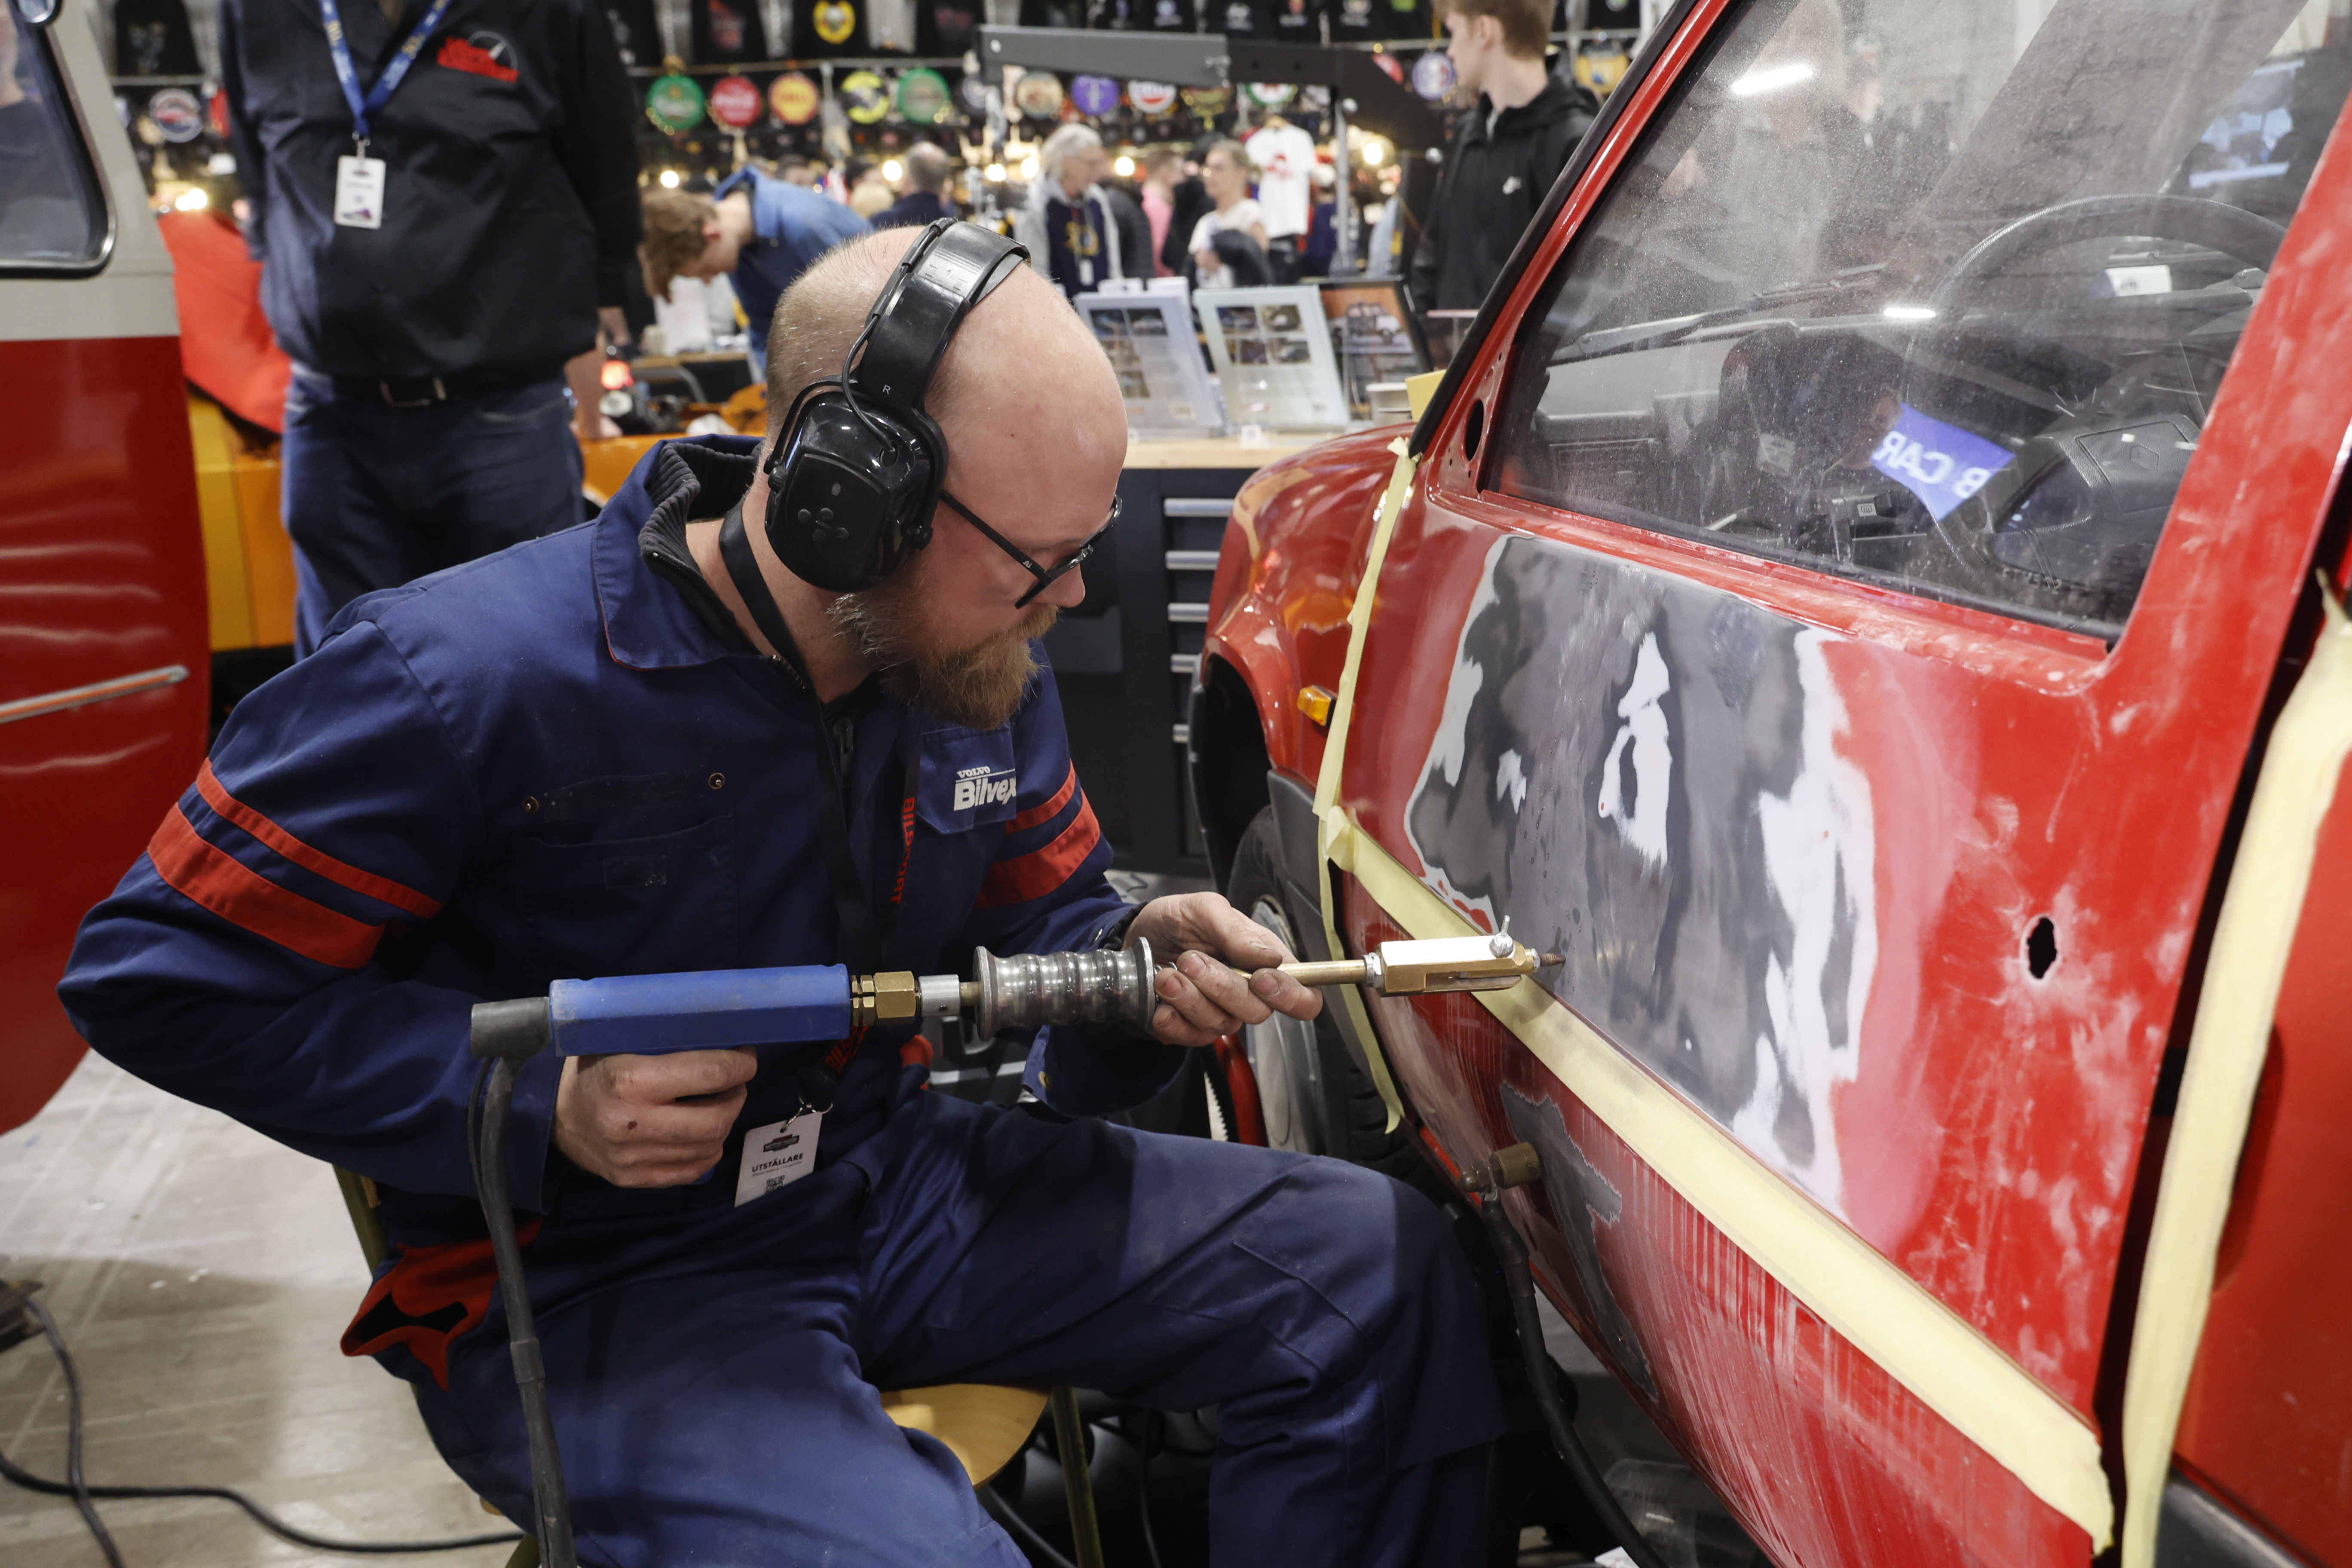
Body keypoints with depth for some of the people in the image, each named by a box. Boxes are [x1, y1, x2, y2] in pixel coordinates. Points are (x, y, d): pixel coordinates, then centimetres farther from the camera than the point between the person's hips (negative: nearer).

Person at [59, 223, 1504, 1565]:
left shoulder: (986, 667, -1)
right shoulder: (476, 682, -21)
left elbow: (1039, 922, 13)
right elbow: (156, 972, -13)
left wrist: (1138, 959, -12)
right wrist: (538, 1101, -23)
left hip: (896, 1181, 6)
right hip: (597, 1283, -6)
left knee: (1379, 1269, -1)